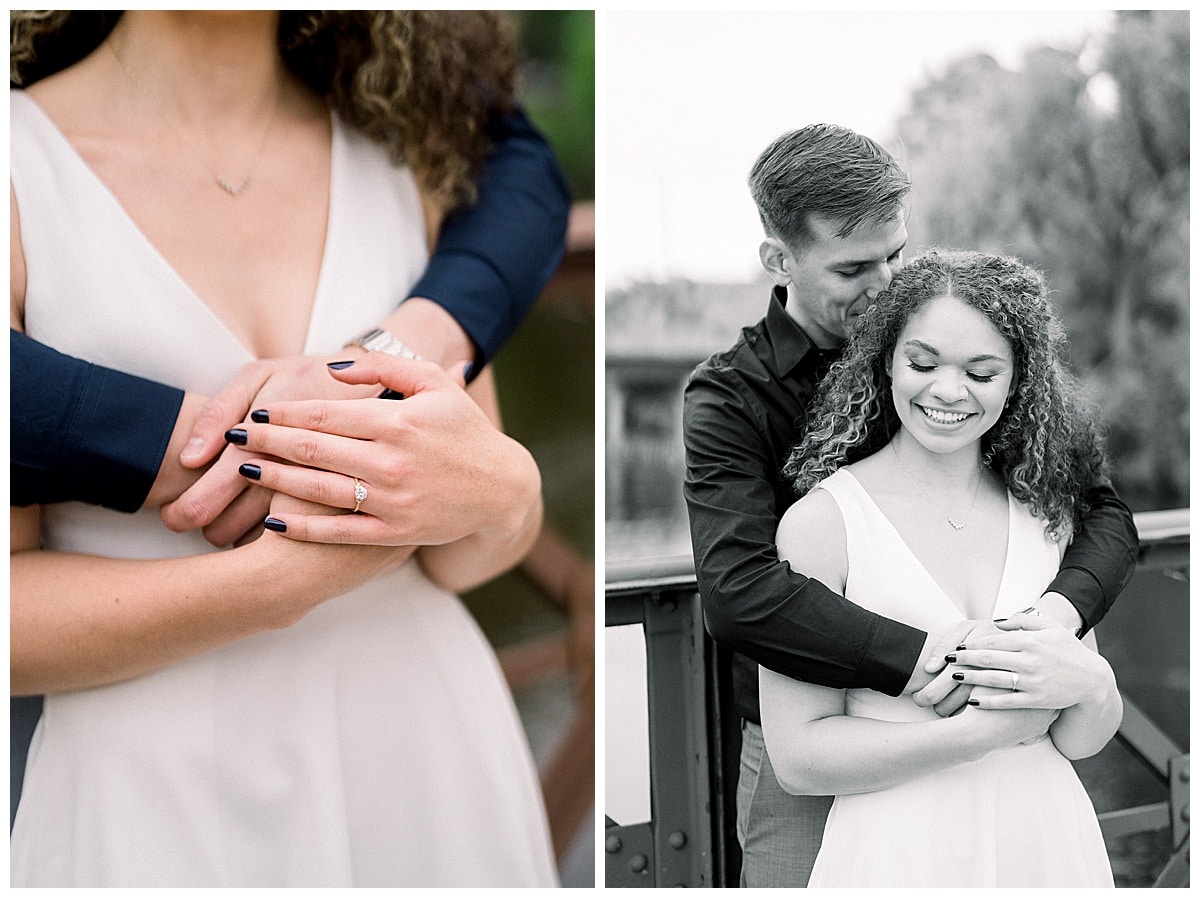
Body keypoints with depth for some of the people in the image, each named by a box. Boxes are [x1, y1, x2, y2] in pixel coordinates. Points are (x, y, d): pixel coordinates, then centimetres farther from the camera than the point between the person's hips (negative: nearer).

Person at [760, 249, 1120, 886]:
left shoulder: (1047, 517, 0)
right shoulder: (820, 519, -14)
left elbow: (1082, 742, 1)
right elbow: (798, 759, -16)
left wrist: (1091, 687, -21)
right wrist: (985, 730, -22)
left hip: (1049, 841, 4)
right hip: (897, 853, -4)